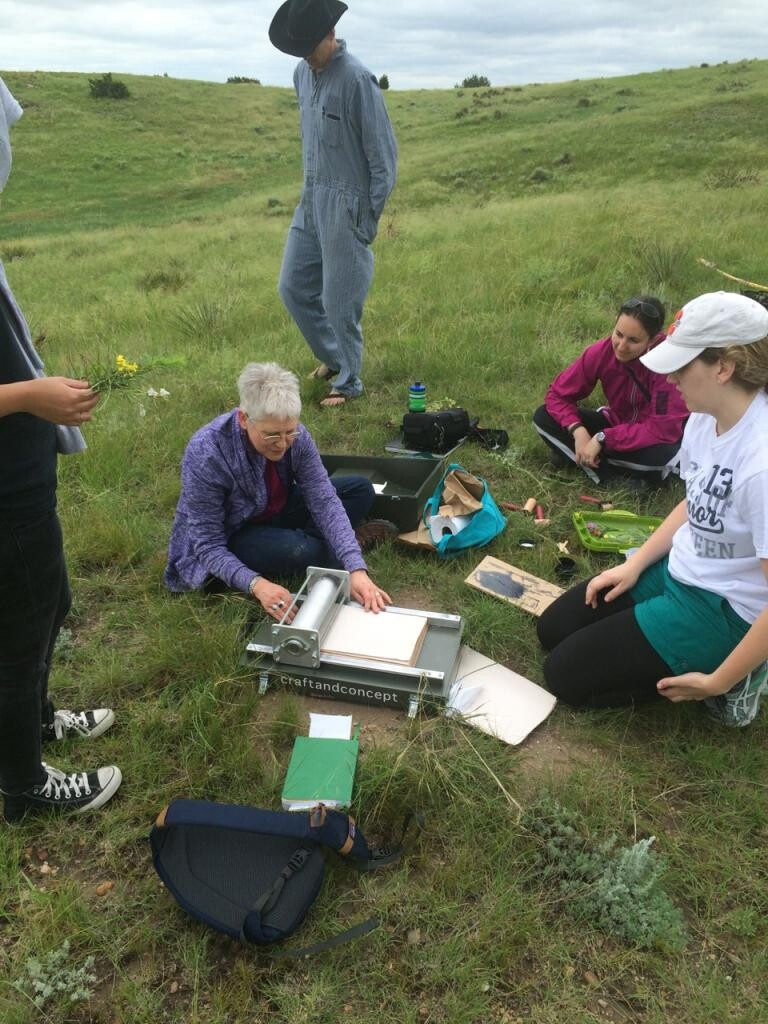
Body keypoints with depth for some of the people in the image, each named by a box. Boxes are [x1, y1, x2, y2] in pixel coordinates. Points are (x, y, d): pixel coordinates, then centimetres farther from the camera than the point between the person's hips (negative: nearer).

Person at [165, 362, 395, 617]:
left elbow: (324, 501, -25)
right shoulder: (205, 455, -34)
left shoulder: (296, 436, -21)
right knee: (297, 551, -33)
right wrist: (256, 584, -47)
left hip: (275, 516, 5)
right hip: (227, 541, -4)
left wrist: (356, 570, -37)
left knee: (361, 490, -5)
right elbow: (209, 546, -29)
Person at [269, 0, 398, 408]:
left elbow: (383, 153, -13)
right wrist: (311, 186, 16)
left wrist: (370, 214, -12)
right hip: (310, 200, 8)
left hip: (346, 205, -8)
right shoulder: (302, 73, 9)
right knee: (293, 287, 11)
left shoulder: (357, 79, -14)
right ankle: (333, 356, 30)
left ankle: (348, 381, 16)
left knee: (340, 300, -2)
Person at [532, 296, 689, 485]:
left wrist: (602, 438, -35)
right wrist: (578, 430, -30)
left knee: (661, 454, -41)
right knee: (543, 417, -14)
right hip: (618, 423, 4)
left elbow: (664, 429, -33)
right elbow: (557, 394, -12)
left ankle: (574, 455, -17)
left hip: (656, 436, -4)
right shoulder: (601, 351, -20)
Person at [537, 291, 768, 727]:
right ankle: (727, 666, 15)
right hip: (679, 572, 9)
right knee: (554, 630, 16)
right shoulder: (707, 418, -6)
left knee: (566, 674, -3)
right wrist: (634, 565, 6)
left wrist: (717, 682, -20)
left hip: (723, 610, -9)